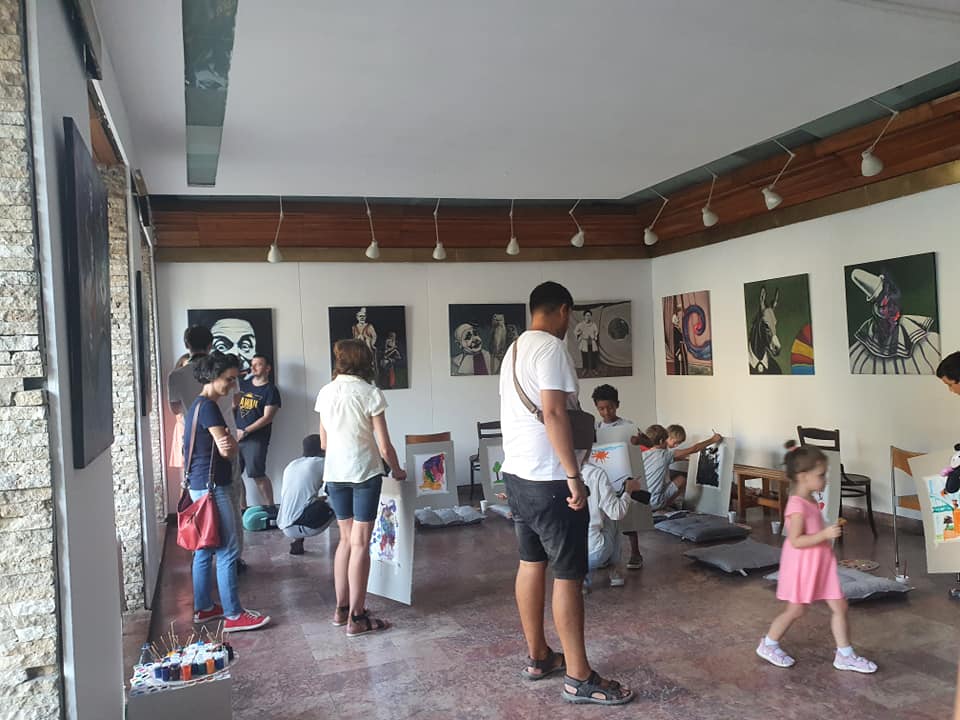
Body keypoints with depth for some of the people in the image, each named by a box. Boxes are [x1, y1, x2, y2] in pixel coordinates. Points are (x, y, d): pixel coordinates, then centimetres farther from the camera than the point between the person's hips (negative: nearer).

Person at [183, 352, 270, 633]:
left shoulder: (197, 405, 15)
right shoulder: (208, 407, -16)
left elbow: (222, 445, 10)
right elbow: (228, 450, -18)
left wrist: (226, 442, -12)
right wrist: (231, 442, 3)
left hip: (199, 485, 10)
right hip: (211, 486, -10)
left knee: (205, 549, 16)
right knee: (227, 552, -5)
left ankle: (203, 607, 25)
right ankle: (233, 615, 0)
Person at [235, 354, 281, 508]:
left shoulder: (270, 390, -1)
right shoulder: (243, 384, 16)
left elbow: (267, 417, -8)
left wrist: (245, 431, -12)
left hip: (256, 439, -6)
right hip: (236, 437, 6)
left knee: (257, 474, -12)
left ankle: (270, 508, -2)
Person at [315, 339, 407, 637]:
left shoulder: (325, 393, 4)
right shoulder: (370, 393, -10)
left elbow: (323, 442, 12)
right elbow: (384, 446, -9)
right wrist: (396, 470, 8)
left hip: (334, 474, 5)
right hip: (365, 472, -5)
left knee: (346, 538, 16)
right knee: (360, 543, 1)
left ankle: (341, 609, 23)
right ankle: (356, 618, 6)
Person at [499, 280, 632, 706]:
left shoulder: (514, 349, 15)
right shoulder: (551, 348, -16)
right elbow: (553, 414, -24)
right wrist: (573, 475, -22)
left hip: (516, 473, 10)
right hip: (547, 479, -10)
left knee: (531, 562, 16)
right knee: (568, 574, -3)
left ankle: (537, 656, 27)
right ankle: (579, 678, 5)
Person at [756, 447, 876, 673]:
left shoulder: (810, 501, 7)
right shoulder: (797, 505, -24)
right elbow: (796, 541, -28)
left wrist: (830, 531, 12)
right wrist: (825, 534, -31)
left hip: (821, 563, 9)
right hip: (802, 565, -9)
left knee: (840, 606, 9)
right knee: (796, 610, 6)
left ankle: (845, 655, 20)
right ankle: (768, 645, 25)